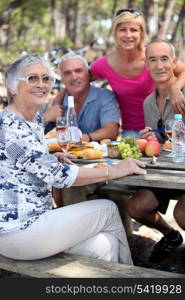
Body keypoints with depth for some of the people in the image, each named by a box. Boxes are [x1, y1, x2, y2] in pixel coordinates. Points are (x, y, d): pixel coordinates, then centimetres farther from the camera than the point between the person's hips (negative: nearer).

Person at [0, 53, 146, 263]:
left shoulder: (35, 119, 10)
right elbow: (57, 175, -24)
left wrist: (51, 158, 5)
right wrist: (114, 171, -17)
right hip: (17, 232, -8)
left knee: (104, 246, -2)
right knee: (108, 209, 0)